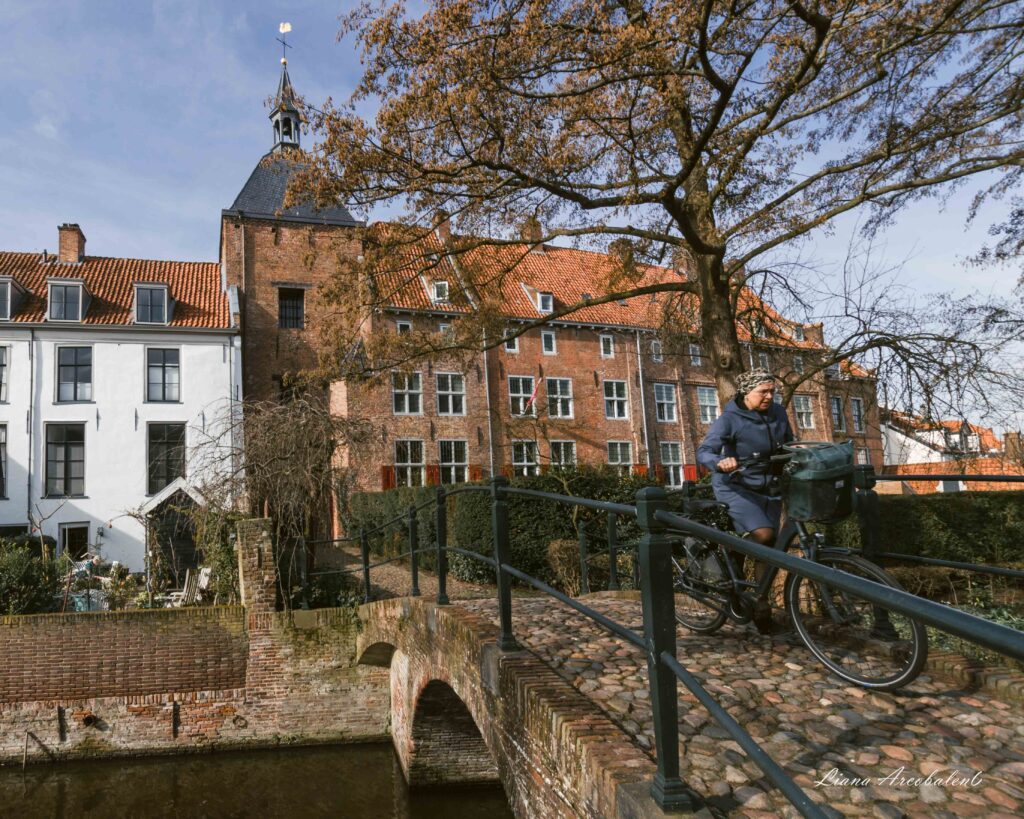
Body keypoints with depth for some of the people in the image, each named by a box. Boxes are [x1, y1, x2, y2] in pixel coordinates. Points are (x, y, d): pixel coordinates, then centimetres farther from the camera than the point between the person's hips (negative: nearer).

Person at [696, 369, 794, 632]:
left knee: (769, 546, 5)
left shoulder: (778, 413, 2)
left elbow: (790, 446, 16)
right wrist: (720, 462, -47)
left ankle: (761, 603, 20)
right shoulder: (729, 419, -15)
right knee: (762, 534, -27)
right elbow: (704, 451, -26)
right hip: (737, 488, -6)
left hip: (769, 490, 6)